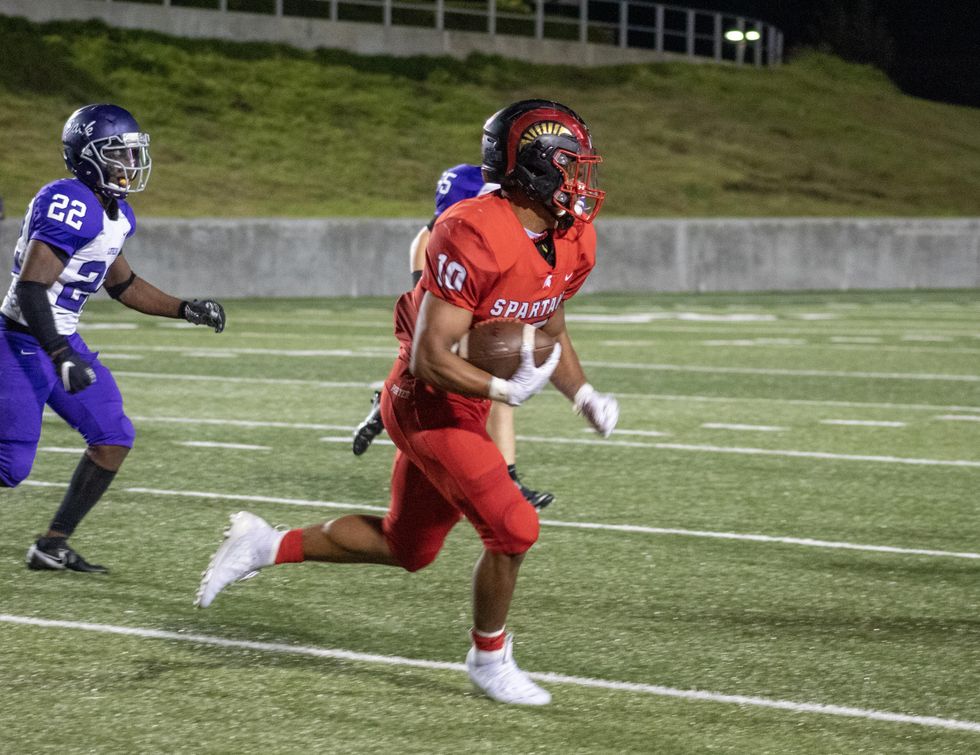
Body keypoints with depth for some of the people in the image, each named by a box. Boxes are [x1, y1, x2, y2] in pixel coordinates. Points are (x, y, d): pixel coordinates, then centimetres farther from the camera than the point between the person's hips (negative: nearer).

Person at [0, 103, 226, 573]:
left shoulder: (116, 215, 7)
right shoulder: (69, 205, -23)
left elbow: (122, 284, 23)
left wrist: (185, 310, 17)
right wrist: (61, 358, -32)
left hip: (63, 341, 10)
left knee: (113, 438, 4)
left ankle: (53, 544, 11)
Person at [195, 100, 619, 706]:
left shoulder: (572, 242, 0)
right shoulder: (475, 236, -27)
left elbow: (552, 334, 17)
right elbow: (429, 359, -27)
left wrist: (584, 395, 1)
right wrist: (505, 390, -38)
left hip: (470, 405, 9)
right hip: (429, 404, -9)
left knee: (406, 548, 19)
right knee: (513, 529, -13)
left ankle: (268, 545, 33)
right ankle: (490, 660, 10)